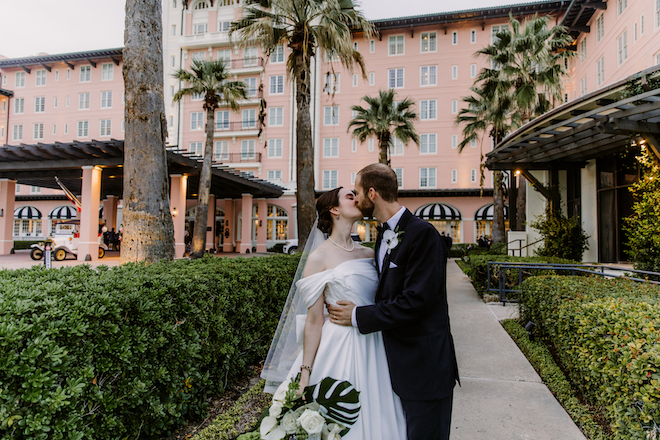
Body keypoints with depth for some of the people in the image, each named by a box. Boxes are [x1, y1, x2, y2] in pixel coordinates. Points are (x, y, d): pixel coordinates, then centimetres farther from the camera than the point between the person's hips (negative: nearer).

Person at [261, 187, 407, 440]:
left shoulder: (368, 254, 6)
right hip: (339, 348, -5)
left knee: (373, 419, 15)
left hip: (373, 348, 5)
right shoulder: (319, 258, -10)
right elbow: (314, 321, -10)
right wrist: (305, 372, -8)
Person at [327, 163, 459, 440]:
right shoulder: (384, 235, 9)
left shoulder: (422, 234, -19)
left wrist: (359, 316, -17)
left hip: (424, 365, -8)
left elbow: (416, 300, -25)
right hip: (396, 361, 9)